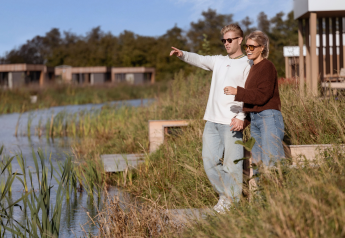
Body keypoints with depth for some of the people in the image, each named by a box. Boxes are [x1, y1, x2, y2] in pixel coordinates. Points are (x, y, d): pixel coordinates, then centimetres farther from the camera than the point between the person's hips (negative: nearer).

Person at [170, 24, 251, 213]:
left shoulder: (247, 65, 0)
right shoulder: (219, 61, 20)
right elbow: (199, 60, 9)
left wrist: (241, 116, -19)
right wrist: (183, 55, -12)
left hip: (231, 122, -6)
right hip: (212, 120, 6)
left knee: (231, 164, -4)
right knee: (210, 161, 6)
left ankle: (233, 202, 7)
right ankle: (225, 195, 22)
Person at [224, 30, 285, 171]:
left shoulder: (267, 67, -9)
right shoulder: (253, 68, 17)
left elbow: (262, 96, -18)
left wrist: (237, 92, -19)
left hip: (268, 118, -9)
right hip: (254, 120, 9)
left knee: (271, 162, -13)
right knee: (257, 164, 10)